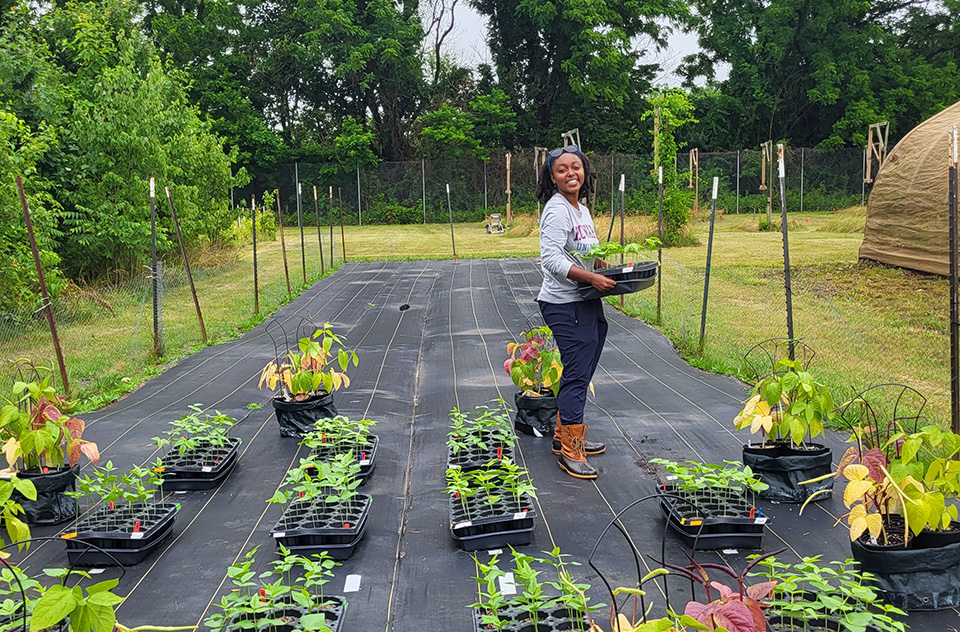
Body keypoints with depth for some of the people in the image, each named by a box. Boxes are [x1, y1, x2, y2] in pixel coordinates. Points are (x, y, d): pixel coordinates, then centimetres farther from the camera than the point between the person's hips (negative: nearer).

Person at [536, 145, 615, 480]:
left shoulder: (582, 209, 16)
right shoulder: (557, 210, -14)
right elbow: (551, 258, -23)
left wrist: (608, 269, 10)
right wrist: (591, 277, -27)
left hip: (587, 302, 10)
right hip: (564, 305, -10)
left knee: (580, 373, 16)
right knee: (577, 375, -7)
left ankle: (564, 435, 31)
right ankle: (570, 451, 2)